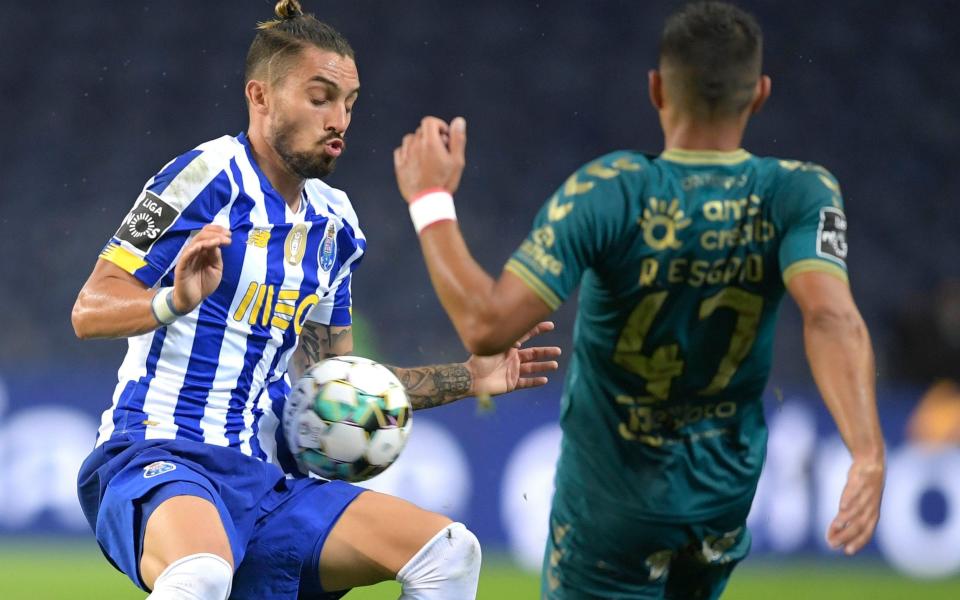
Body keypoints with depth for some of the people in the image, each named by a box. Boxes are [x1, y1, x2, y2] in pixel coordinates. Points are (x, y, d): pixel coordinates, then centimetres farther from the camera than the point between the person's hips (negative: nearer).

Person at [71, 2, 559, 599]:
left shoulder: (334, 225, 16)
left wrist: (468, 377, 17)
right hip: (154, 458, -8)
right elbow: (90, 310, -13)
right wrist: (176, 300, -32)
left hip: (264, 481, 8)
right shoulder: (210, 175, -7)